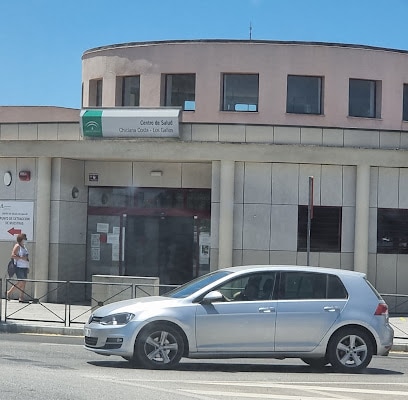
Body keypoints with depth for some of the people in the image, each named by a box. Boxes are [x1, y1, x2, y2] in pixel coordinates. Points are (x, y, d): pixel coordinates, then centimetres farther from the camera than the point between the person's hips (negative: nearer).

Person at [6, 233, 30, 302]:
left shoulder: (24, 246, 18)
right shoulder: (17, 246, -8)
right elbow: (13, 255, -17)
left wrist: (28, 267, 21)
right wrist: (21, 258, -22)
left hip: (24, 267, 8)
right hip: (19, 267, -8)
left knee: (23, 283, 3)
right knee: (20, 282, -11)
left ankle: (21, 298, 5)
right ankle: (9, 292, 3)